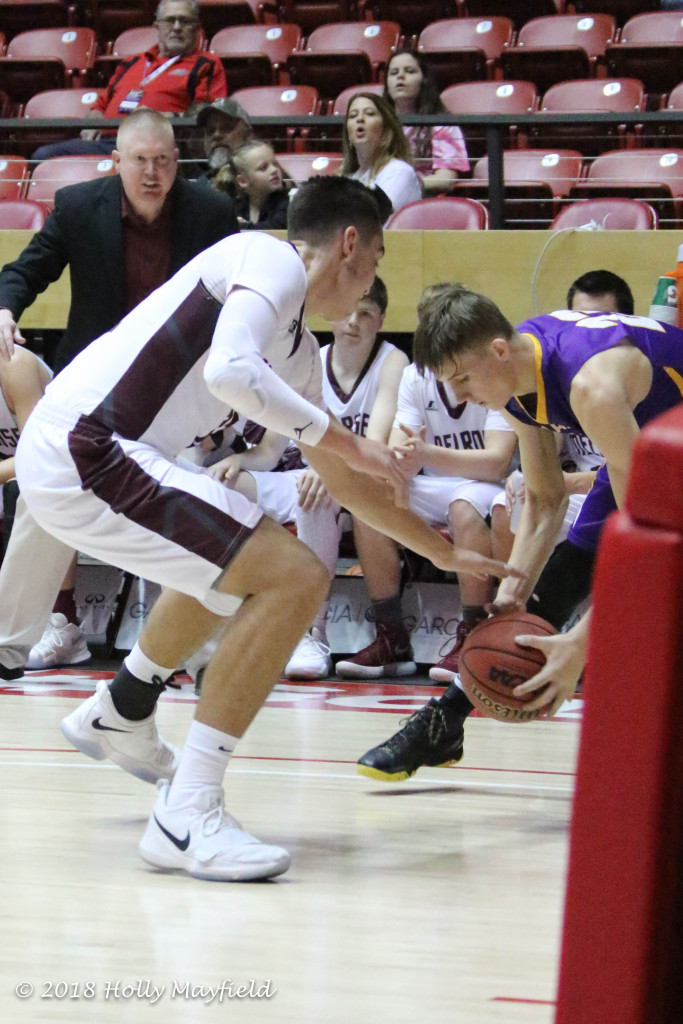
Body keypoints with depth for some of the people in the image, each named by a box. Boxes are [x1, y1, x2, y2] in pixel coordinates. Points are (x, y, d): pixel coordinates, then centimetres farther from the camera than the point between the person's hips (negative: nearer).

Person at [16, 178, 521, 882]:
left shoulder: (297, 348, 22)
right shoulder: (272, 258, -6)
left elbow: (342, 479, 33)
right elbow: (230, 371, -25)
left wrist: (445, 552, 37)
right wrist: (338, 436, -14)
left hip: (74, 455, 10)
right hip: (81, 453, -10)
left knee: (232, 558, 34)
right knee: (293, 577, -16)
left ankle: (120, 714, 46)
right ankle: (186, 817, -18)